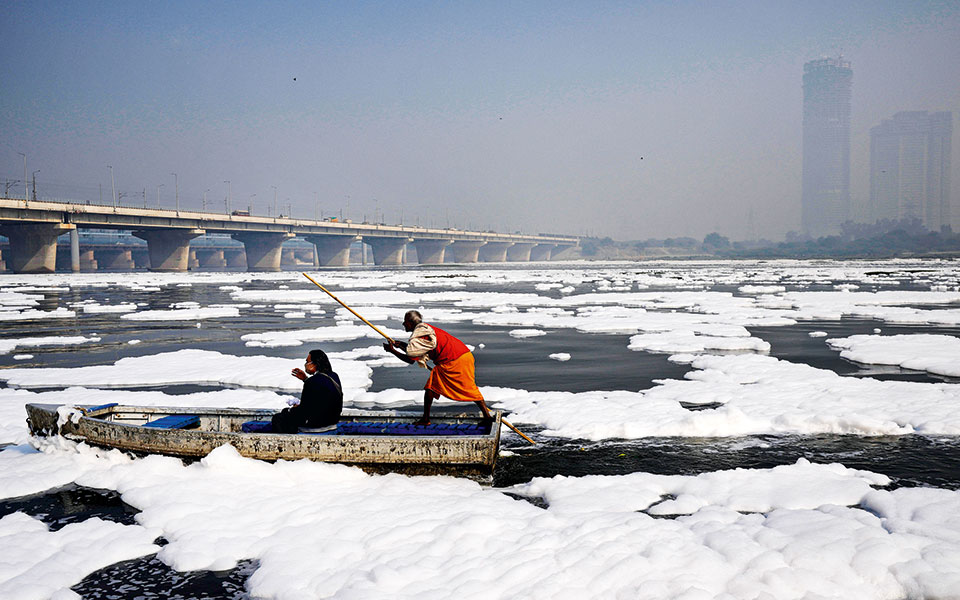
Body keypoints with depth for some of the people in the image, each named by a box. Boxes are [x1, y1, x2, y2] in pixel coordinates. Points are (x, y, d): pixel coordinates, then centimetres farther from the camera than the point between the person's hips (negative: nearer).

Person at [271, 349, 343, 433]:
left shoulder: (312, 381, -24)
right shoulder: (334, 376, 1)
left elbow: (304, 408, -19)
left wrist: (292, 409, 1)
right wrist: (305, 379, 16)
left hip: (316, 421, -9)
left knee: (277, 419, 6)